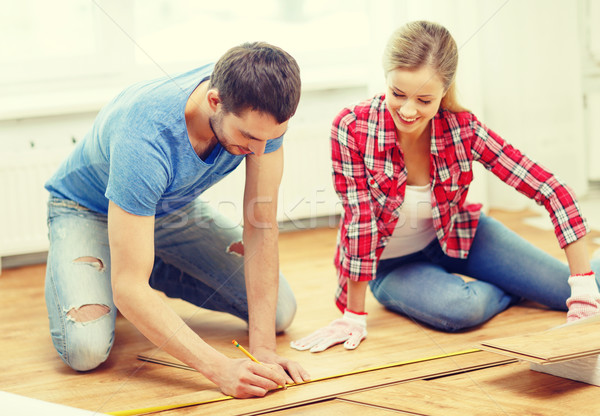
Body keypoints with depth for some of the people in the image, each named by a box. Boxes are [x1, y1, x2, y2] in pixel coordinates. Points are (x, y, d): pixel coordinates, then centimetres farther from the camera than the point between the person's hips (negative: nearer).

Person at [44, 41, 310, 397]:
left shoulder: (260, 112, -29)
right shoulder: (144, 138, -44)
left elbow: (261, 231, -22)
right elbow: (128, 287, -43)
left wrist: (263, 348, -29)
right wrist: (219, 369, -50)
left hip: (174, 205, 5)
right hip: (89, 210, -5)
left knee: (281, 312, -6)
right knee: (85, 348, -28)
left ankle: (159, 273, 18)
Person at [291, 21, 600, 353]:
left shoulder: (462, 129, -24)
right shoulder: (352, 129, -29)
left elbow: (552, 191, -25)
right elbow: (360, 220, -24)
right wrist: (354, 316, -21)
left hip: (454, 238, 2)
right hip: (391, 264, -2)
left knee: (573, 291, -9)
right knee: (459, 309, -33)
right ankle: (507, 290, 2)